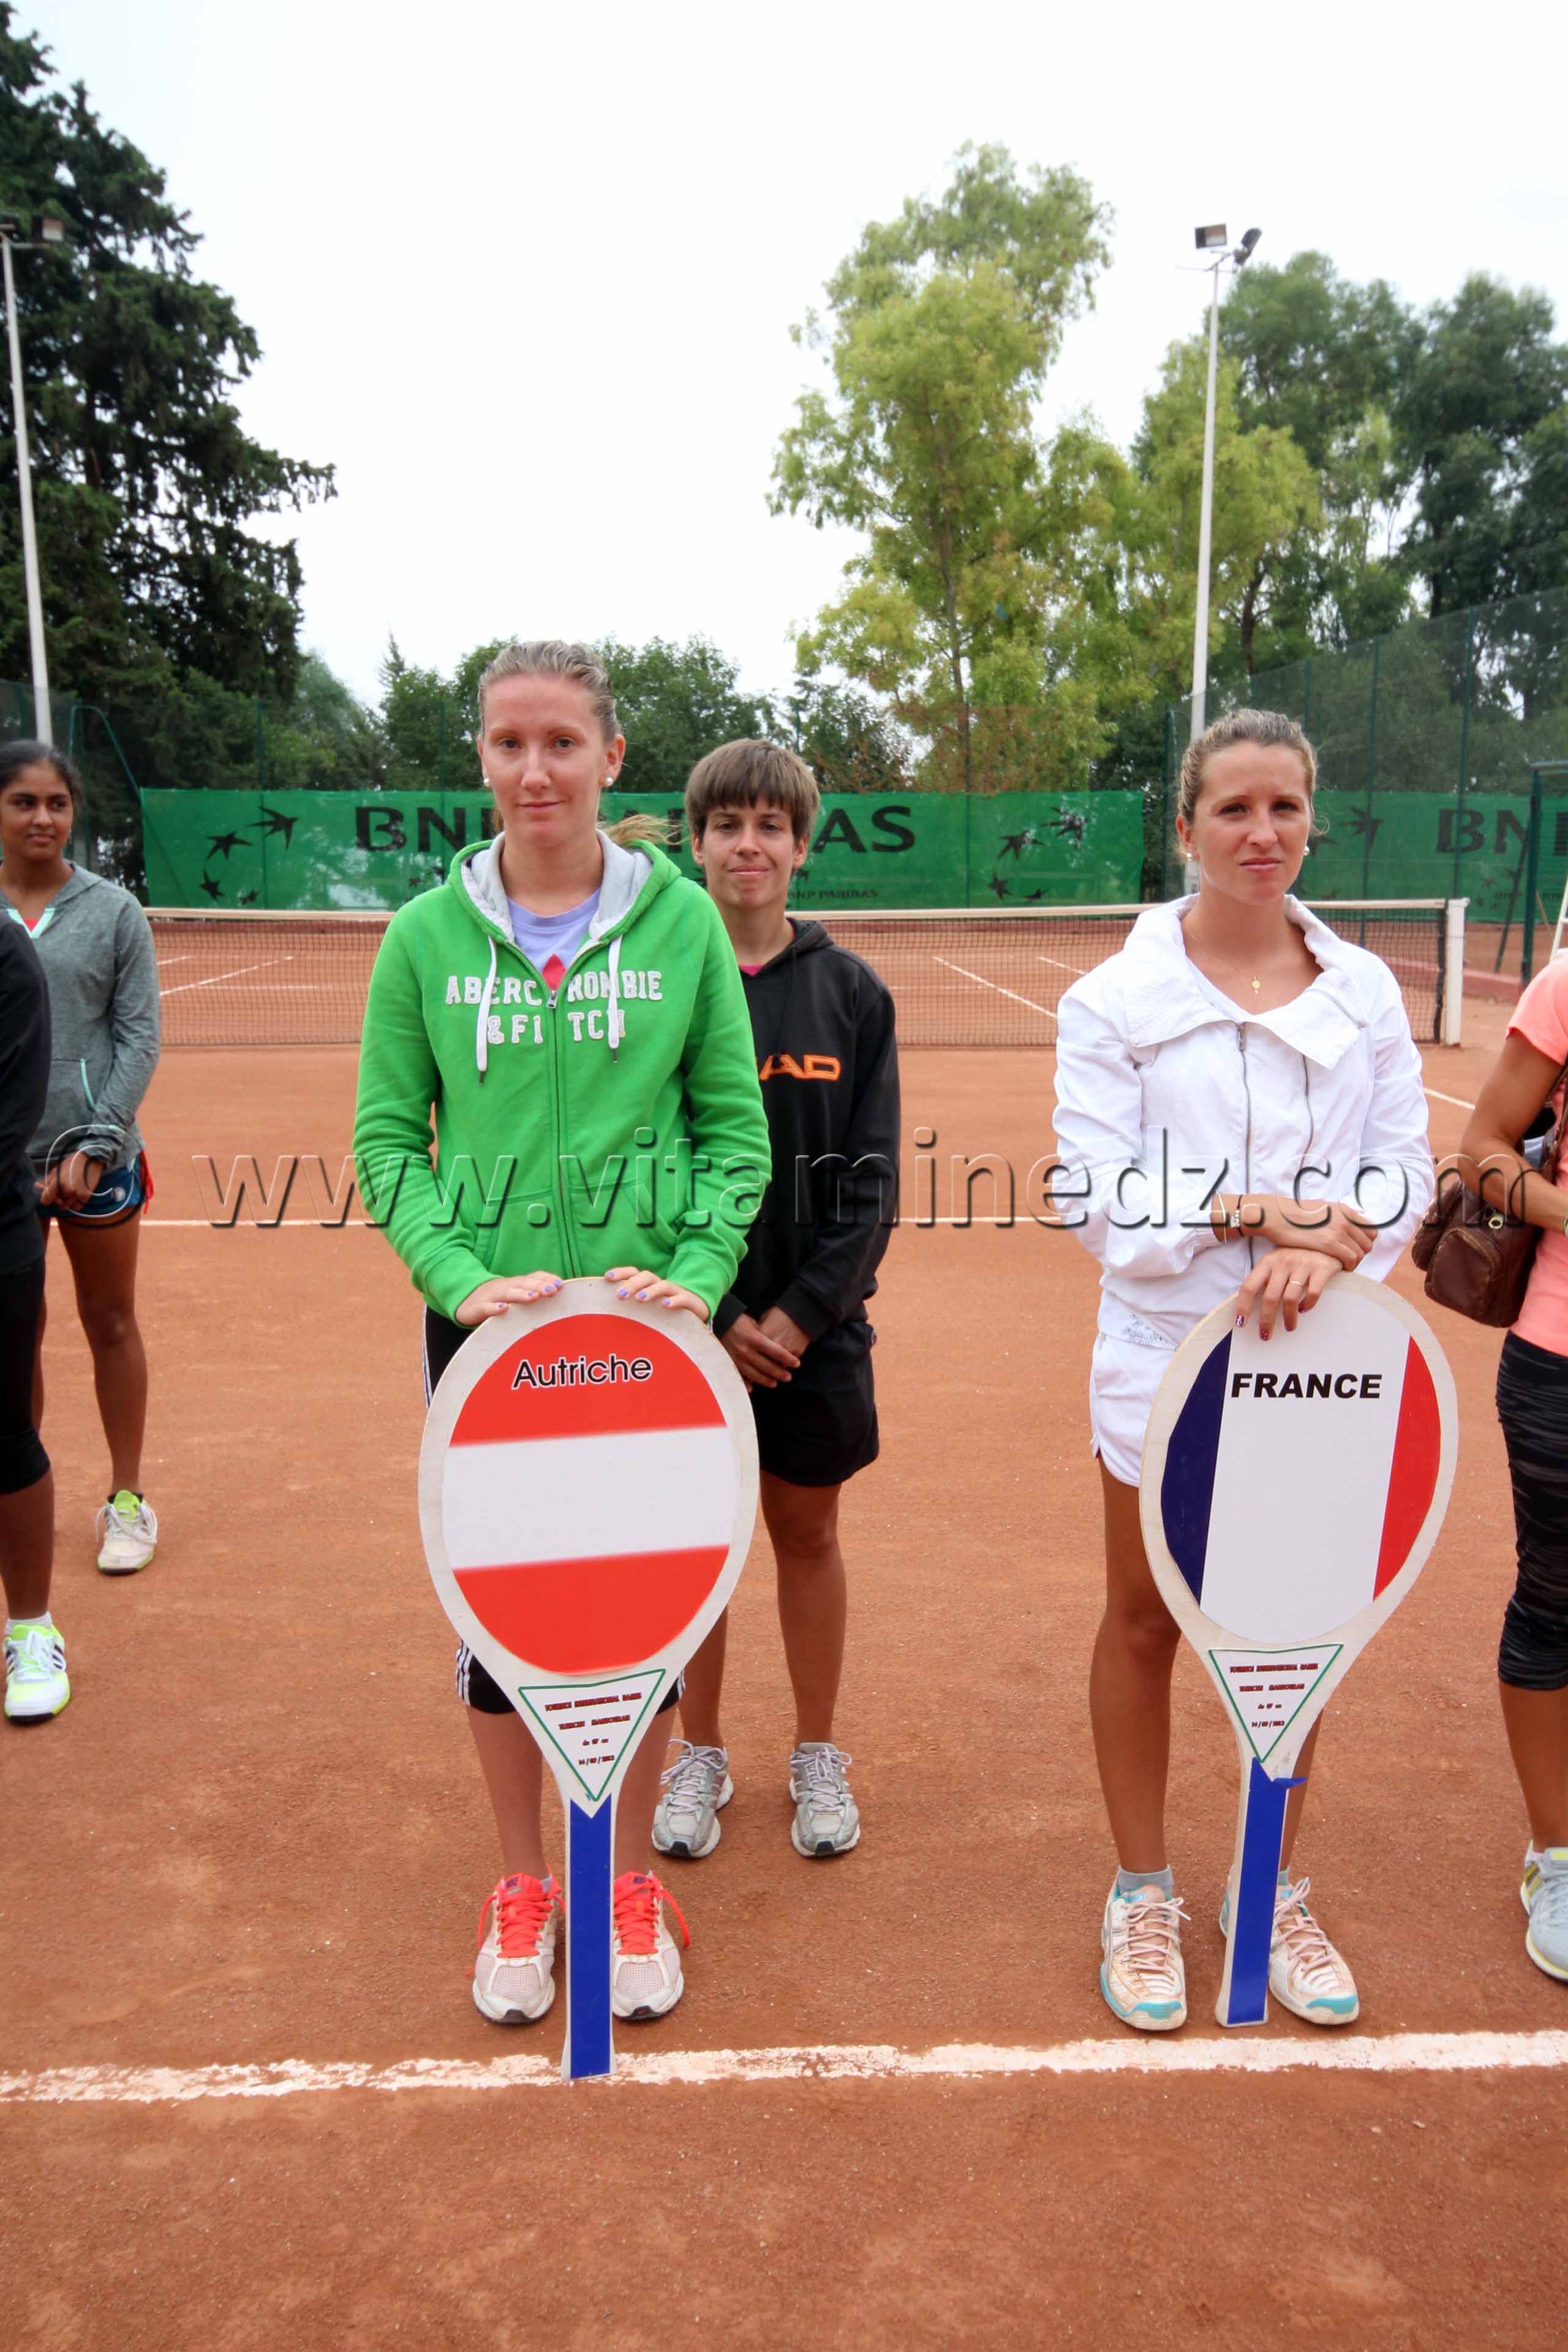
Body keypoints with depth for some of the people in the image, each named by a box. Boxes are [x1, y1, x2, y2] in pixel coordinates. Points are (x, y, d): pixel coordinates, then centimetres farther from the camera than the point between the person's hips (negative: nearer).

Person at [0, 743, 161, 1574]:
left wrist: (94, 1146, -10)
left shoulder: (112, 910, 0)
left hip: (98, 1155, -1)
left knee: (111, 1323, 9)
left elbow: (139, 1038, -2)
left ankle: (126, 1499, 20)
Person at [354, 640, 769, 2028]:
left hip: (646, 1324, 0)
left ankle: (630, 1885, 34)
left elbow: (736, 1126, 0)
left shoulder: (682, 922, -3)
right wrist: (460, 1276, -14)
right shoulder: (428, 935, -1)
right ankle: (523, 1886, 35)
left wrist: (698, 1272, -14)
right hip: (485, 1321, 1)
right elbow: (387, 1140, 0)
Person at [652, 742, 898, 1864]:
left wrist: (799, 1314, -12)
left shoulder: (852, 992, -1)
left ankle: (819, 1757, 31)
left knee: (809, 1536, 14)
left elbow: (872, 1182, -3)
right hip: (687, 1327, 0)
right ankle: (701, 1756, 31)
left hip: (815, 1329, 0)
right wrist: (712, 1315, -11)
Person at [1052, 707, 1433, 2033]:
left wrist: (1318, 1249, -18)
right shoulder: (1116, 1000, -6)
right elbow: (1098, 1199, -12)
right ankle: (1143, 1894, 32)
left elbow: (1406, 1174, 0)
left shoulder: (1364, 990, 3)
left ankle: (1276, 1894, 36)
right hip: (1166, 1357, -2)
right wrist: (1264, 1207, -20)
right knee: (1144, 1624, 11)